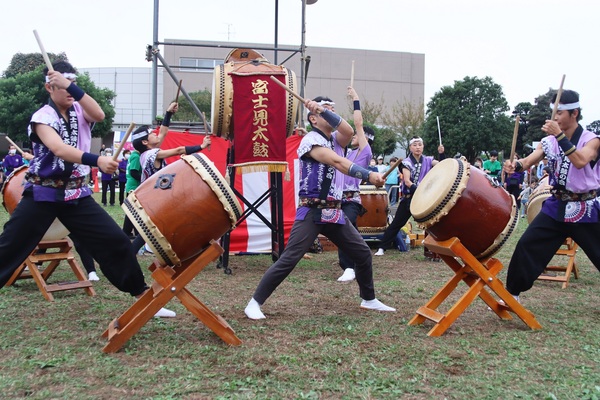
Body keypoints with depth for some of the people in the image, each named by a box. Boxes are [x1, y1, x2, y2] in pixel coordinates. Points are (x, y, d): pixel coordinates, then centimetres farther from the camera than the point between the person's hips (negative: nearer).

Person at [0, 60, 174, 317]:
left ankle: (143, 296, 8)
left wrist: (71, 86, -28)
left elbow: (99, 115, -18)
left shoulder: (80, 111, 6)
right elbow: (59, 149, -29)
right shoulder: (42, 117, -10)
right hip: (43, 193, -3)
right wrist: (97, 160, -45)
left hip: (77, 193, 4)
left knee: (115, 239, -2)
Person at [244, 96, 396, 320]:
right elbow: (338, 162, -24)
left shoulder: (335, 140, 15)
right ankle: (255, 302, -3)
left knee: (362, 252, 10)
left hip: (334, 212, 8)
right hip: (311, 212, -8)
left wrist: (325, 110, -18)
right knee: (289, 259, -12)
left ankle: (369, 299, 28)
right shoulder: (310, 140, -10)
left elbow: (348, 131, -10)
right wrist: (369, 176, -31)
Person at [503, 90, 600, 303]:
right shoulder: (549, 141, 3)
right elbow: (529, 160, -12)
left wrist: (560, 135, -33)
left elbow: (580, 161, -29)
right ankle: (512, 294, 9)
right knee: (527, 245, -3)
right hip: (556, 206, 4)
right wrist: (516, 165, -35)